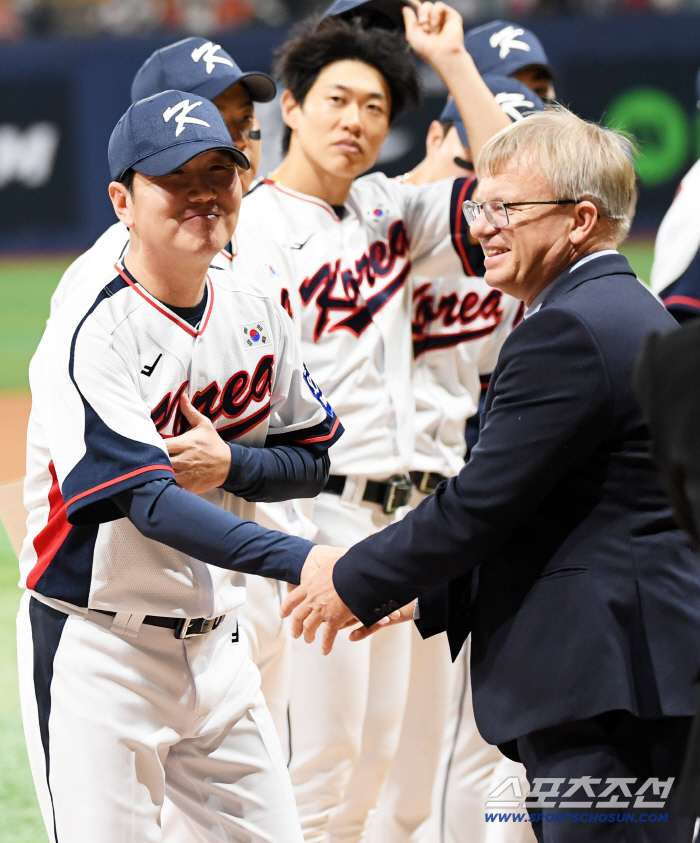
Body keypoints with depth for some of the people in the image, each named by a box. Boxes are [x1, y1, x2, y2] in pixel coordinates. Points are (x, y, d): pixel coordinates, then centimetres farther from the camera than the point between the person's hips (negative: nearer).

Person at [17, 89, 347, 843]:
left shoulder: (257, 318, 5)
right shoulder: (91, 335, -17)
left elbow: (313, 458, 13)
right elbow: (150, 502, -27)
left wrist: (228, 461, -11)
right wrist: (299, 559, -38)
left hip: (215, 642, 7)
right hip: (97, 649, -7)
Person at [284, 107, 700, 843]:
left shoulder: (568, 331, -15)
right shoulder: (631, 313, 19)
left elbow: (481, 503, -15)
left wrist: (356, 585, -2)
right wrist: (424, 595, 18)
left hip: (606, 687, -11)